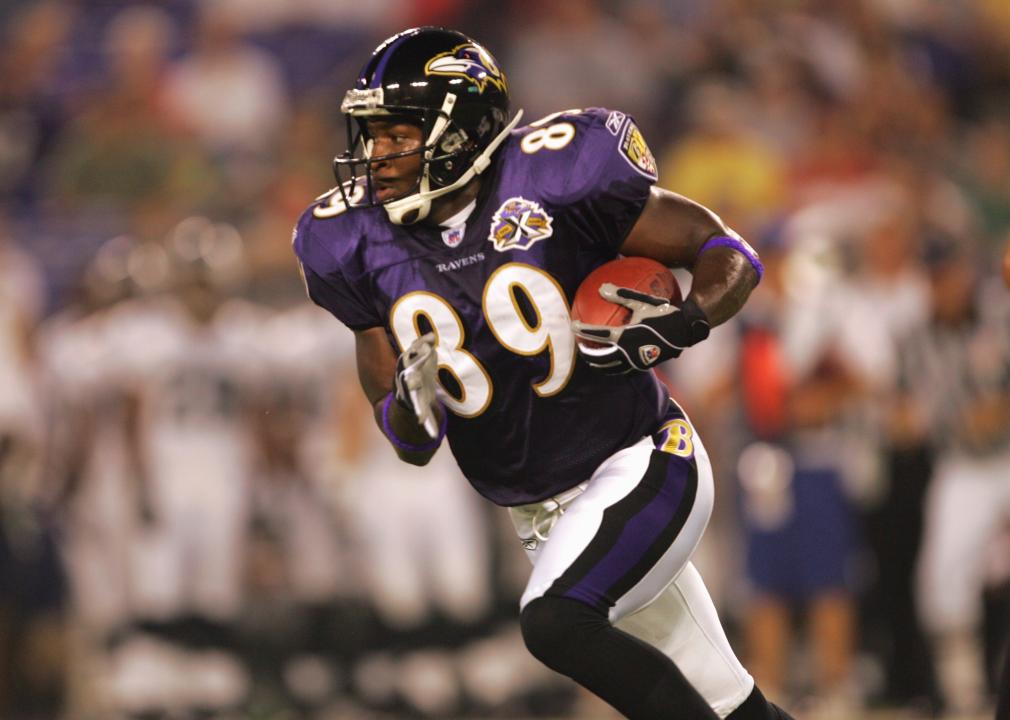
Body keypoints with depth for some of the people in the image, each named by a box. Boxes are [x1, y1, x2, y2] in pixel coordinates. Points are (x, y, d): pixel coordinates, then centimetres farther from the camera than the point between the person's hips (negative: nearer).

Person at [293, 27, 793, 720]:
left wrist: (684, 325, -27)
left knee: (554, 623, -29)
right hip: (545, 520, 5)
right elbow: (413, 447, 5)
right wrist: (412, 407, -18)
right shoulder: (360, 243, -1)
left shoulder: (551, 181, -15)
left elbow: (729, 254, -7)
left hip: (640, 473, -5)